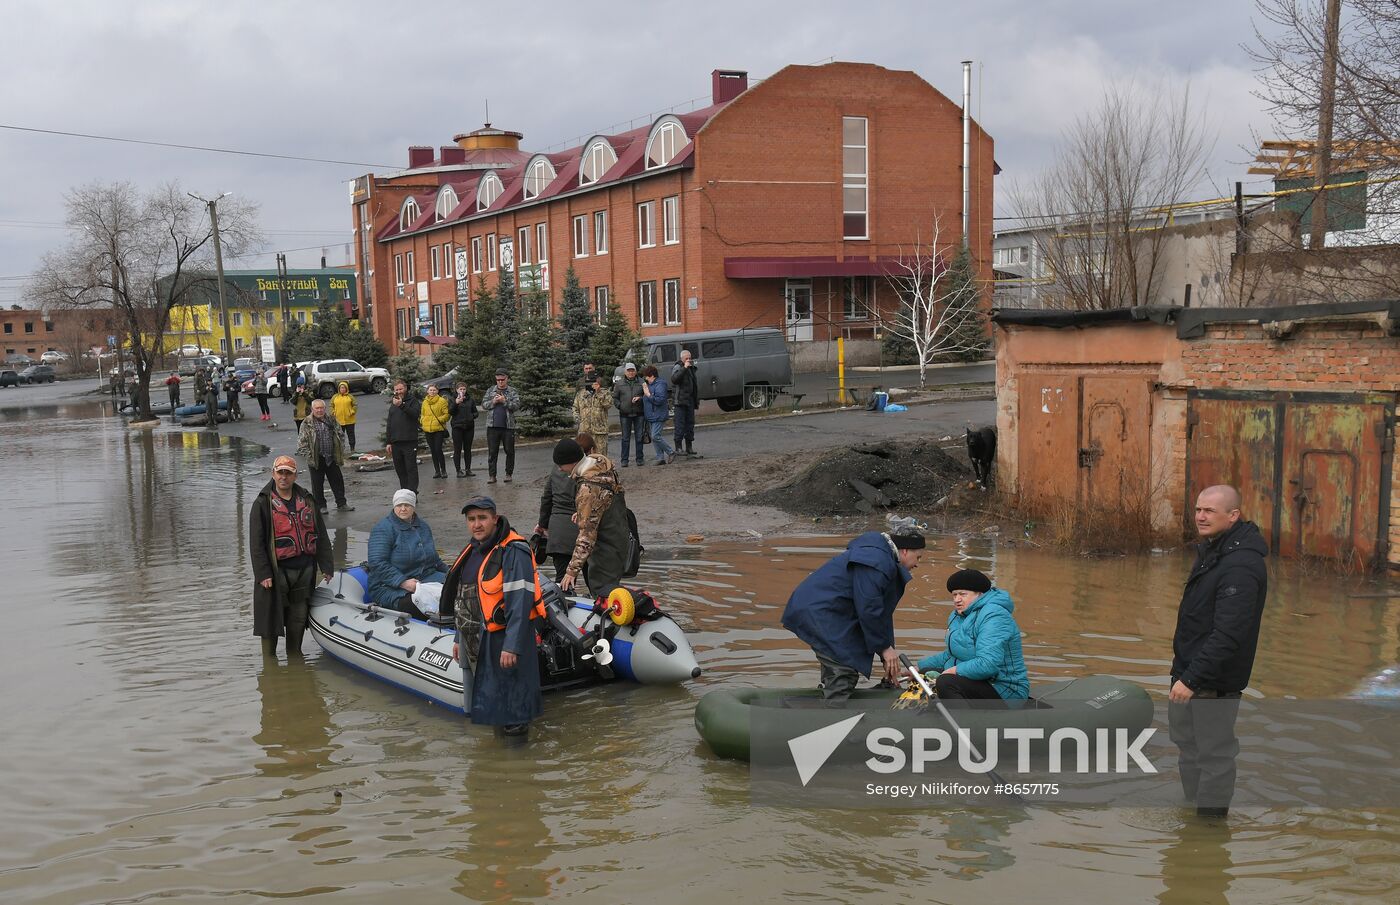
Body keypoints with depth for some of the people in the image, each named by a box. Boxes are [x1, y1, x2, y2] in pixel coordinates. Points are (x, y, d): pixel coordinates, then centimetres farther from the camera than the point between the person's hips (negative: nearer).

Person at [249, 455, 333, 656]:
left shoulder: (307, 501, 10)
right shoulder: (263, 504, -3)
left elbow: (321, 536, 13)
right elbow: (256, 543, -6)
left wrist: (326, 566, 7)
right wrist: (263, 574, -14)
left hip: (304, 570, 4)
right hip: (276, 570, -4)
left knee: (298, 619, 11)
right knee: (271, 620, 1)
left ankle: (295, 656, 25)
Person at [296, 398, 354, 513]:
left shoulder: (332, 420, 5)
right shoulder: (307, 424, -7)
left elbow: (341, 435, 14)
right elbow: (301, 443, -8)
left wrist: (341, 451, 6)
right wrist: (309, 456, -14)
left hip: (332, 458, 4)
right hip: (316, 459, -4)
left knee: (337, 480, 10)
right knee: (317, 484, 5)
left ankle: (341, 504, 21)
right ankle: (320, 506, 17)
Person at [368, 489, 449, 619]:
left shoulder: (423, 526, 18)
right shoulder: (383, 529, -6)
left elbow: (434, 559, 32)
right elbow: (377, 564, -17)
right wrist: (403, 582, -25)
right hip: (391, 587, -6)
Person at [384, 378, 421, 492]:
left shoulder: (412, 401, 2)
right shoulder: (393, 404, 19)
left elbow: (415, 414, -20)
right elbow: (388, 425, 22)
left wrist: (402, 405, -32)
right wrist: (388, 442, 18)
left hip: (409, 442, -6)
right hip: (395, 443, 6)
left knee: (411, 469, -7)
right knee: (400, 470, 8)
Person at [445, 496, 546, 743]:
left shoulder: (513, 552, -16)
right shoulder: (472, 551, 14)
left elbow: (520, 602, -22)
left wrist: (512, 646, -27)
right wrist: (460, 639, 22)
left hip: (504, 638, -9)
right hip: (478, 640, 9)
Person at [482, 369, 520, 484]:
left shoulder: (513, 392, 5)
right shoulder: (490, 391, 11)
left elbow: (517, 405, -7)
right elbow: (483, 404, 7)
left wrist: (504, 401, -17)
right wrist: (493, 402, -10)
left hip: (508, 426, -1)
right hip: (492, 426, 1)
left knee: (510, 451, 5)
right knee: (492, 452, 1)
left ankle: (508, 474, 15)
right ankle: (491, 475, 5)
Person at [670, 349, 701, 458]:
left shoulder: (692, 368, 18)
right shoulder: (678, 367, -5)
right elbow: (674, 379, -26)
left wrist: (697, 400, 18)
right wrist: (684, 368, -26)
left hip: (690, 401, 8)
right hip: (681, 401, -8)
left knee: (690, 424, 10)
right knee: (680, 425, -9)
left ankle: (689, 448, 17)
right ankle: (678, 448, -8)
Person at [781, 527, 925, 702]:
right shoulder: (876, 563, -20)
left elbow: (882, 611, 19)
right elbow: (869, 610, -20)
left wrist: (888, 657, 18)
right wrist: (884, 647, -8)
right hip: (818, 614, -11)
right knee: (843, 674, -12)